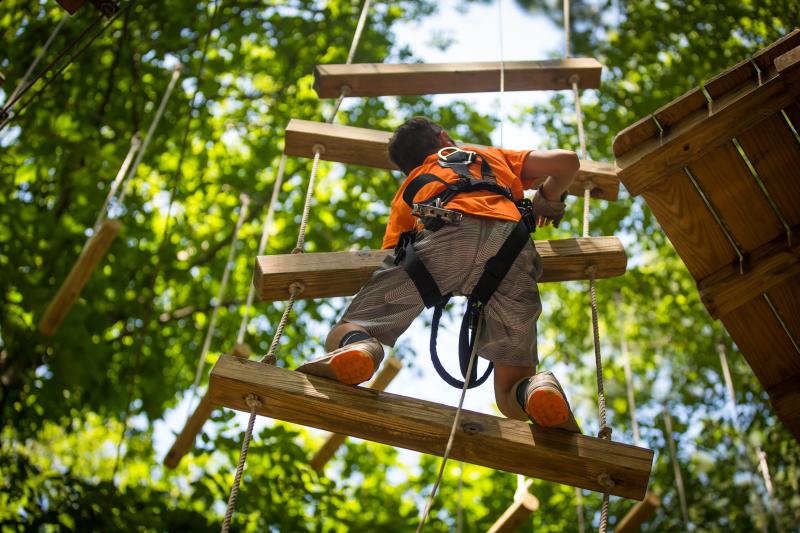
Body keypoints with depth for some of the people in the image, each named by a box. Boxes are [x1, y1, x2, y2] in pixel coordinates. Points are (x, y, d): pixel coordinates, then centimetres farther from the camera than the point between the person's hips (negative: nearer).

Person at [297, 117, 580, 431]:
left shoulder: (409, 188, 38)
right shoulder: (493, 156, 41)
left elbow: (392, 253, 27)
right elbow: (567, 161, 34)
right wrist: (547, 200, 54)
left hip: (446, 235, -1)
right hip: (511, 241, 1)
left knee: (341, 335, 9)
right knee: (511, 389, 8)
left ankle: (357, 346, -27)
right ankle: (539, 389, -29)